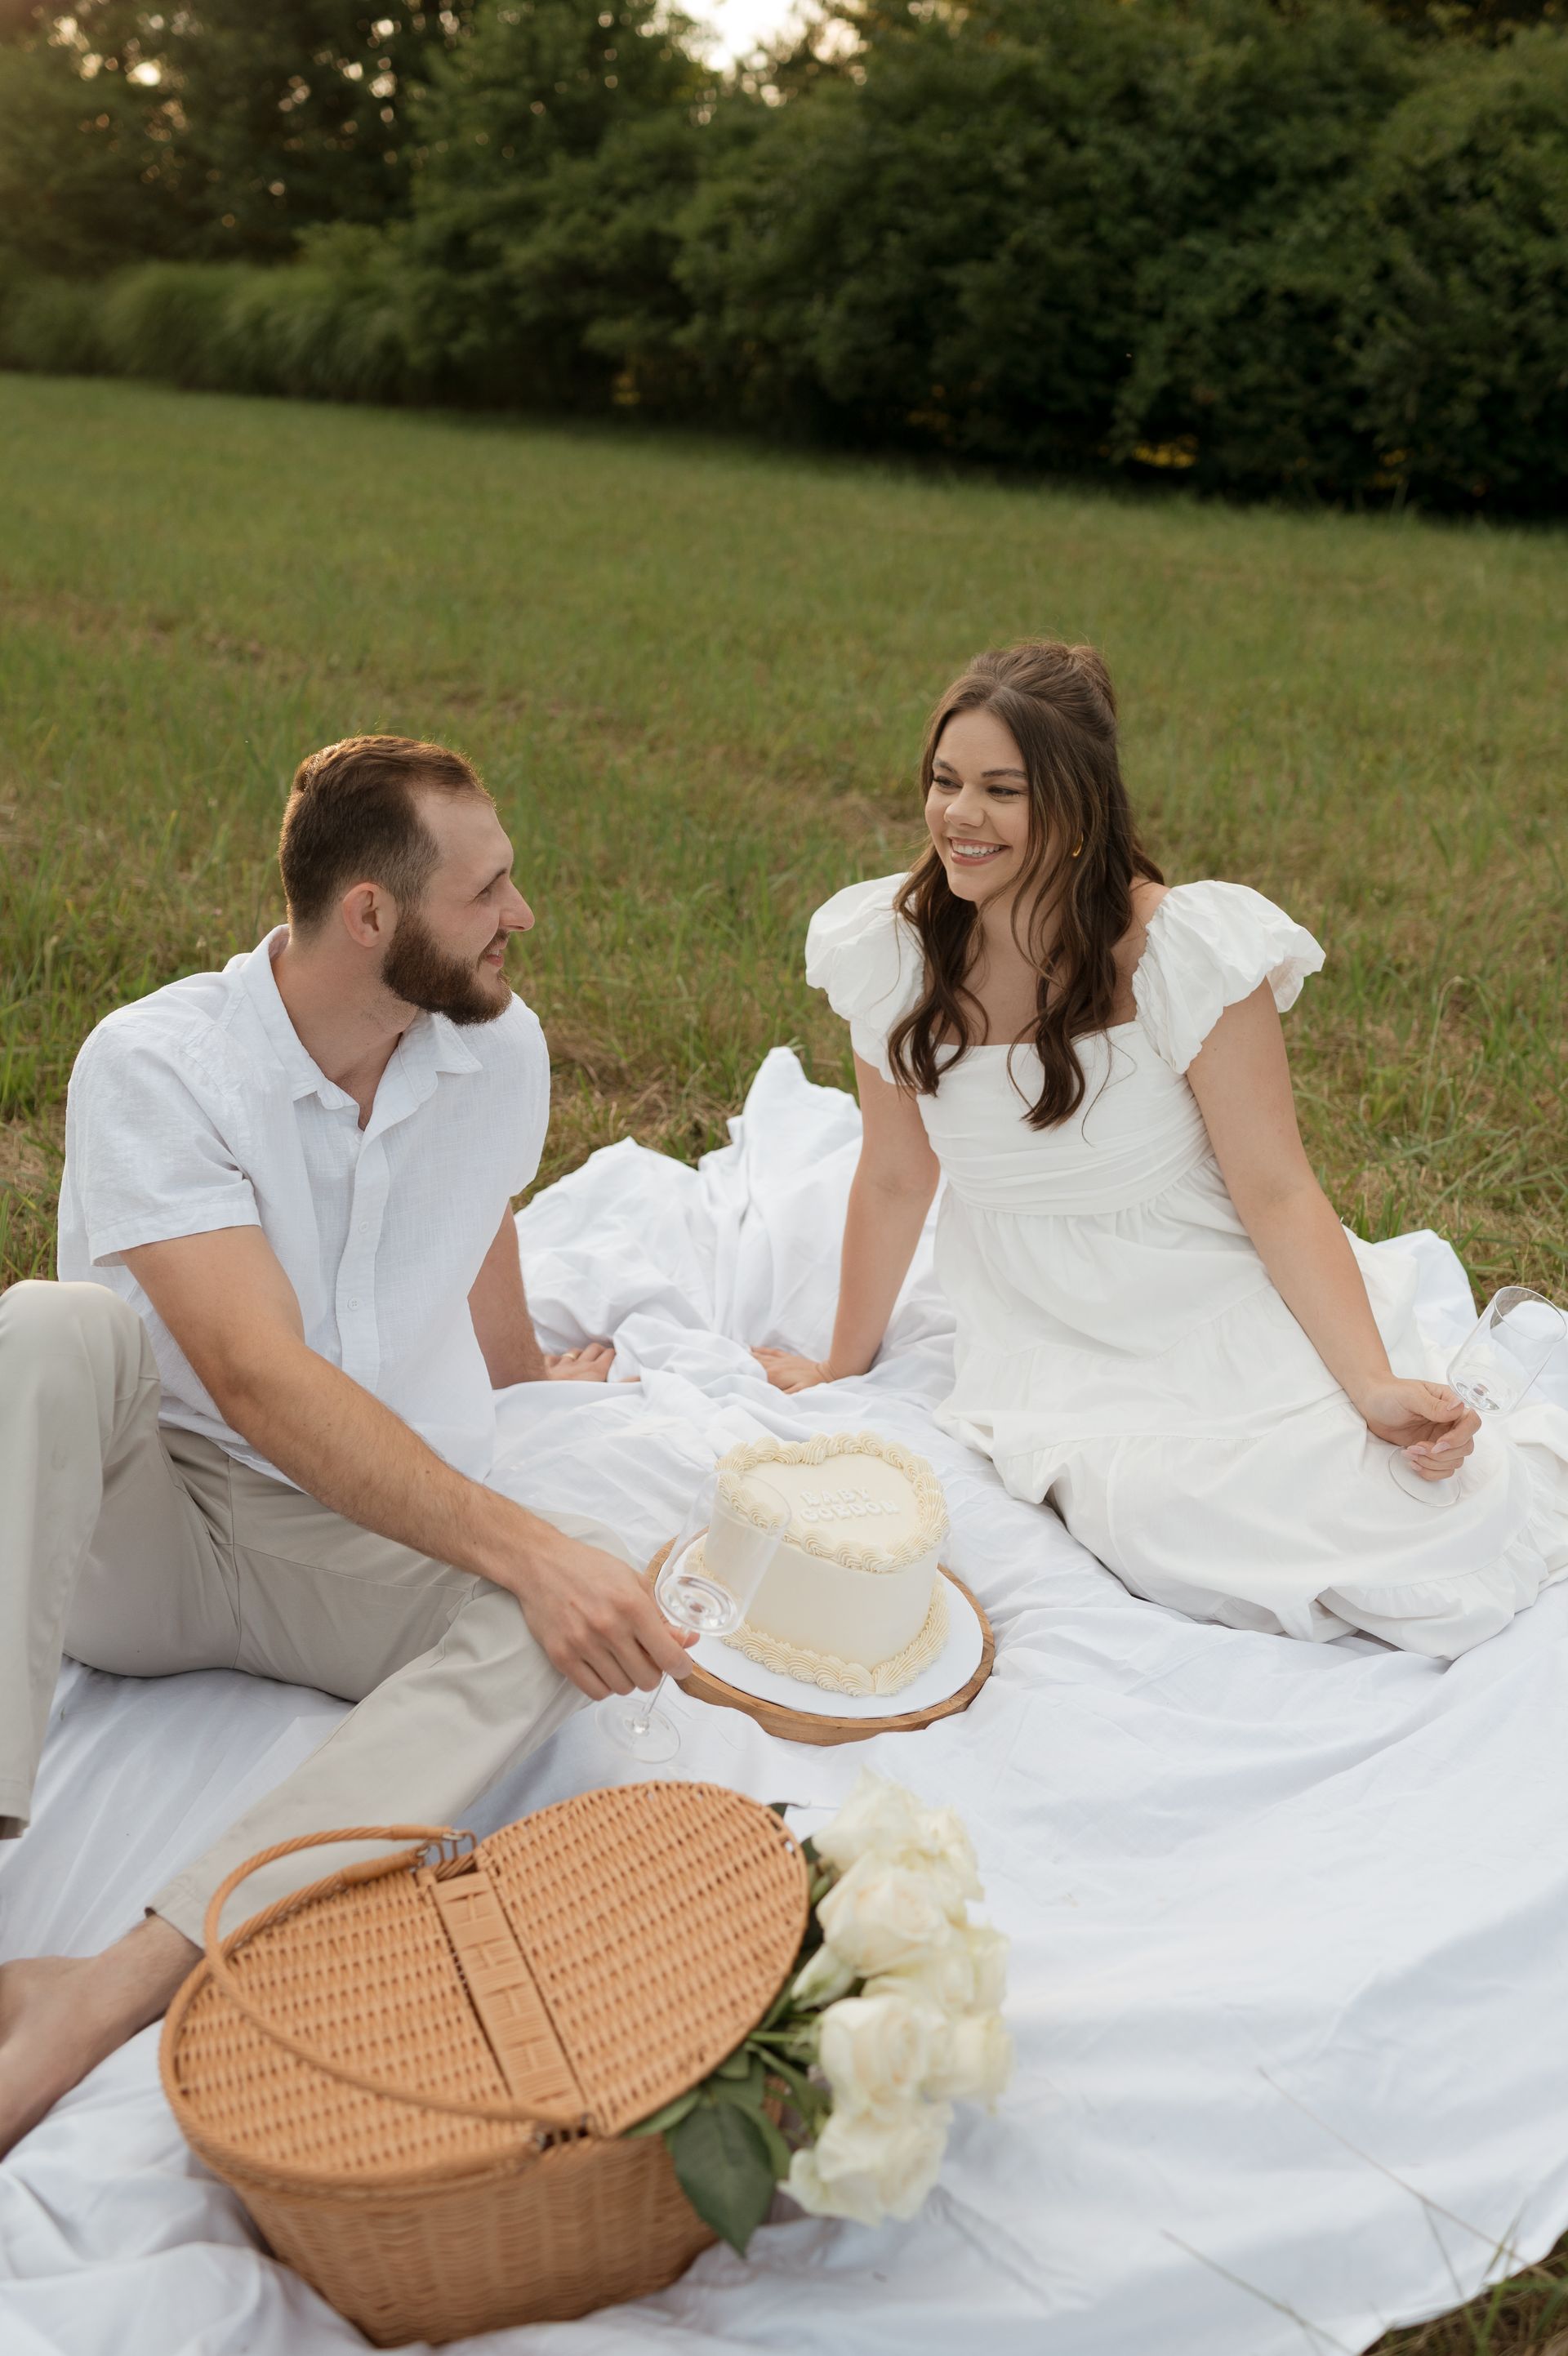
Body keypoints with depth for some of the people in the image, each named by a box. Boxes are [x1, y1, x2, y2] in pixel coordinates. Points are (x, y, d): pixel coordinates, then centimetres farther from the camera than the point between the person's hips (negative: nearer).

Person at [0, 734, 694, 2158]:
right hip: (145, 1523, -3)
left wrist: (535, 1386, 42)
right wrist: (524, 1544, -36)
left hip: (380, 1543, 3)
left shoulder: (500, 1047, 0)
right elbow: (264, 1385, -28)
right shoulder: (154, 1065, -16)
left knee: (586, 1611, -31)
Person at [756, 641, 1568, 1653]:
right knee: (1165, 1529, -29)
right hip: (1053, 1349, 2)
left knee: (1409, 1541, -21)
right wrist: (841, 1370, 13)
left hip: (1224, 1320, -1)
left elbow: (1277, 1195, -13)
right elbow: (896, 1180, 5)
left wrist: (1375, 1389, -24)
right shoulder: (890, 949, -5)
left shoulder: (1191, 951, -15)